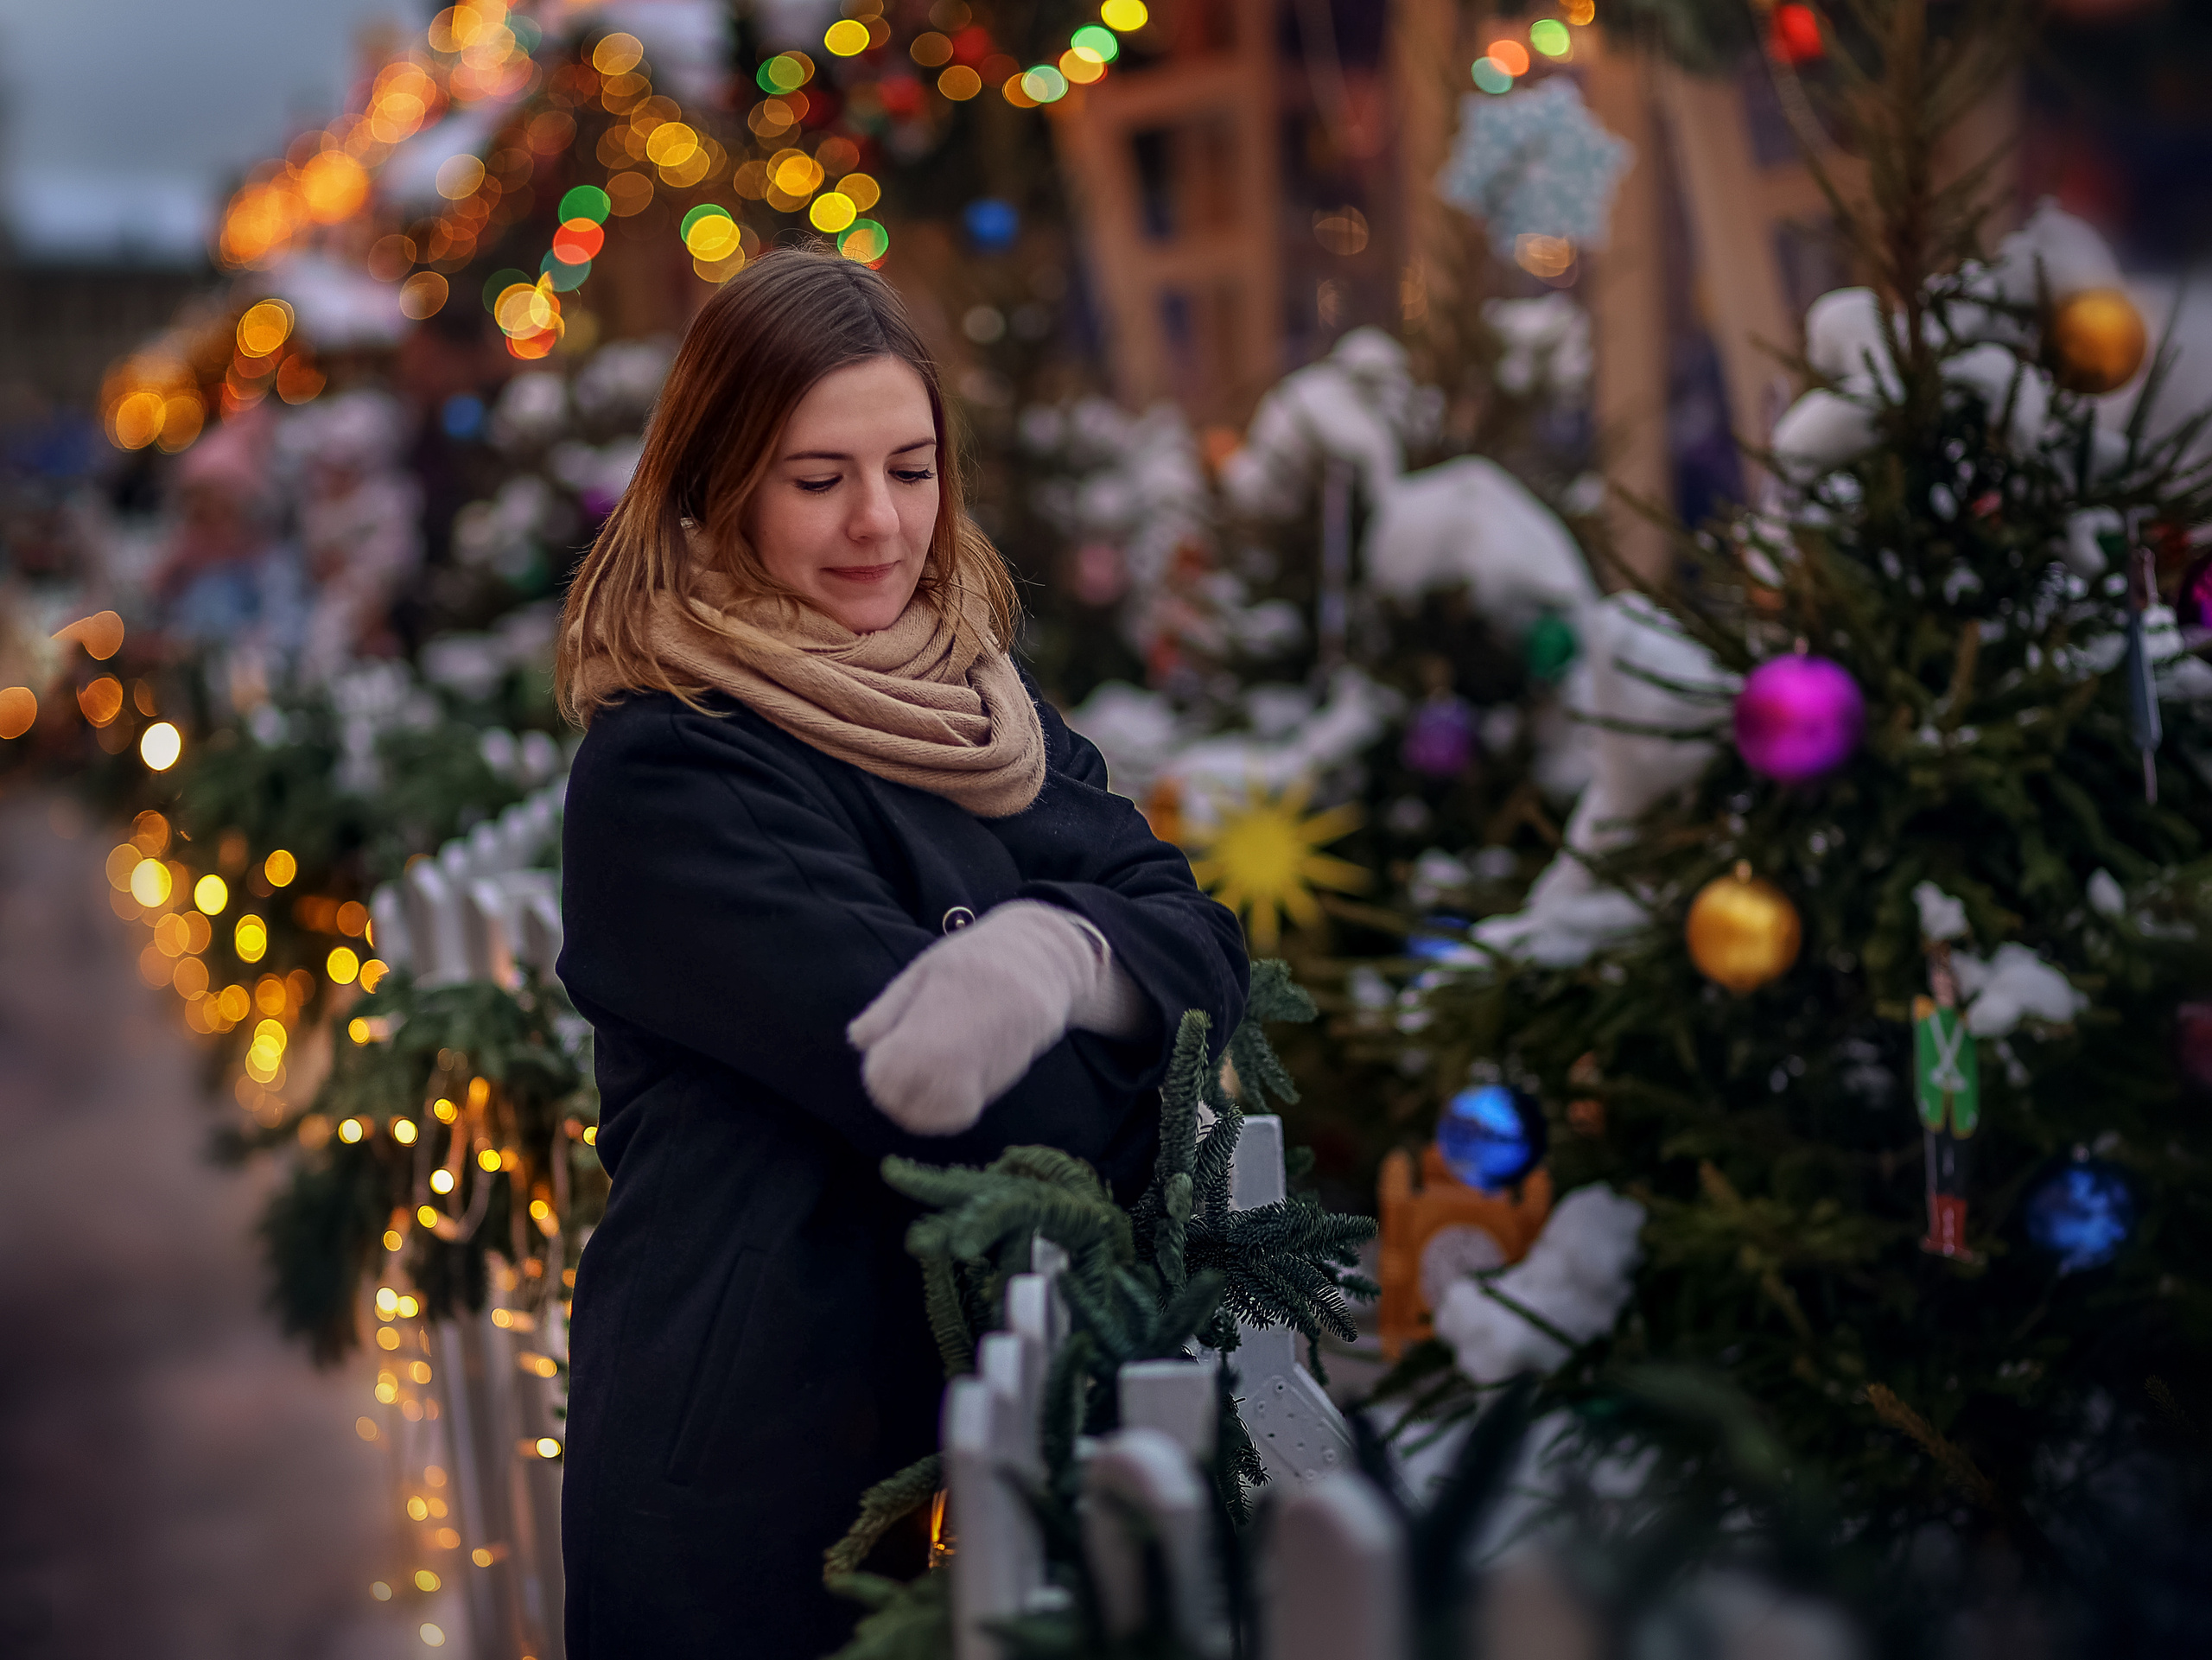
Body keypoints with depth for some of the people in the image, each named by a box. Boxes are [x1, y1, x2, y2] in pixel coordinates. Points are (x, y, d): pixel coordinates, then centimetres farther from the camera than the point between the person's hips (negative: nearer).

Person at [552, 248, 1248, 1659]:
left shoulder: (979, 698, 8)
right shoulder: (667, 775, -16)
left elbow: (1202, 939, -5)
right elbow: (982, 1107, -23)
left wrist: (1068, 949, -25)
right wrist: (1150, 1067, -7)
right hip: (765, 1456, -7)